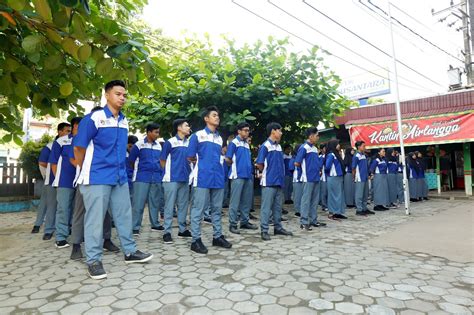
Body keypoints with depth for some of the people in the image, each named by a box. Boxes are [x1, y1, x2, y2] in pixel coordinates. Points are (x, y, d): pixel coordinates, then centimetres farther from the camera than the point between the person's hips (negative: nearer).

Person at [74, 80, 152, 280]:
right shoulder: (94, 118, -10)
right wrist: (87, 171, 4)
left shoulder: (125, 122, 10)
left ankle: (130, 252, 24)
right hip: (97, 178, -6)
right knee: (95, 218, 1)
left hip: (120, 177, 7)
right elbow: (79, 148, -6)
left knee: (124, 215, 12)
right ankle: (93, 260, 13)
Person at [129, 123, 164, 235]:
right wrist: (139, 169, 7)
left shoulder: (159, 145, 10)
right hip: (142, 177, -5)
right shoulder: (139, 144, -4)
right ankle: (135, 227, 3)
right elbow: (131, 160, 2)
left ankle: (155, 224, 22)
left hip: (156, 178, 5)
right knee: (138, 203, -4)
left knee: (155, 202, 11)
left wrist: (161, 173, 11)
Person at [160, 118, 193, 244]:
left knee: (183, 205, 11)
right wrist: (169, 172, 6)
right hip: (172, 179, -5)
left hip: (185, 179, 6)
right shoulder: (170, 142, -6)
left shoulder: (189, 143, 10)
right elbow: (162, 161, -1)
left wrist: (188, 172, 10)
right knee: (170, 206, -1)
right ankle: (167, 232, 5)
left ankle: (182, 229, 22)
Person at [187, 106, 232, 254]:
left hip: (218, 178, 6)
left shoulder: (219, 138, 17)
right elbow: (190, 158, 1)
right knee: (198, 209, -2)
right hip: (203, 178, -6)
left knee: (217, 208, 11)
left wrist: (217, 166, 11)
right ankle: (196, 240, 5)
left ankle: (217, 236, 21)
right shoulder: (198, 135, 0)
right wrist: (202, 163, 12)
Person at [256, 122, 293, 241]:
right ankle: (264, 230, 4)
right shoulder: (265, 146, -9)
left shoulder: (279, 147, 13)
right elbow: (259, 164, -10)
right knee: (266, 206, -3)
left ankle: (278, 227, 24)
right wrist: (267, 172, 3)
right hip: (269, 182, -7)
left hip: (279, 181, 7)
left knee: (278, 206, 14)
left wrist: (280, 173, 9)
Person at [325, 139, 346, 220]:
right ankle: (331, 213, 6)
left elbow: (340, 165, 15)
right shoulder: (331, 155, -14)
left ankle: (338, 212, 19)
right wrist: (330, 172, -1)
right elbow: (327, 166, -19)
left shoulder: (337, 154, 13)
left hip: (339, 177, 9)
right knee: (334, 195, -3)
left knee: (339, 195, 12)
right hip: (333, 178, -9)